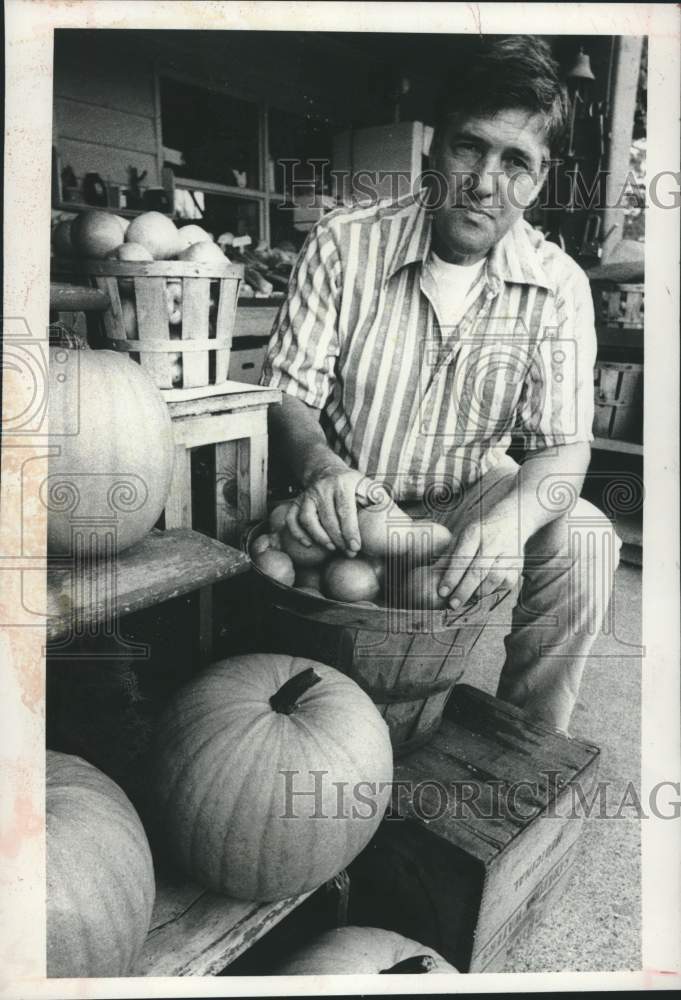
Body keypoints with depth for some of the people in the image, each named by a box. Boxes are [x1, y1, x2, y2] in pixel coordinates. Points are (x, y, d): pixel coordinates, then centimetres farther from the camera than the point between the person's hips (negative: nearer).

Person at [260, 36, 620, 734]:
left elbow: (564, 447, -13)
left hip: (469, 496, 1)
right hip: (348, 500, 0)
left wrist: (510, 520, -37)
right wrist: (320, 467, -33)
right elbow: (287, 392, -10)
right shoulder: (343, 243, -11)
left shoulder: (558, 287, -9)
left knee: (584, 539, -24)